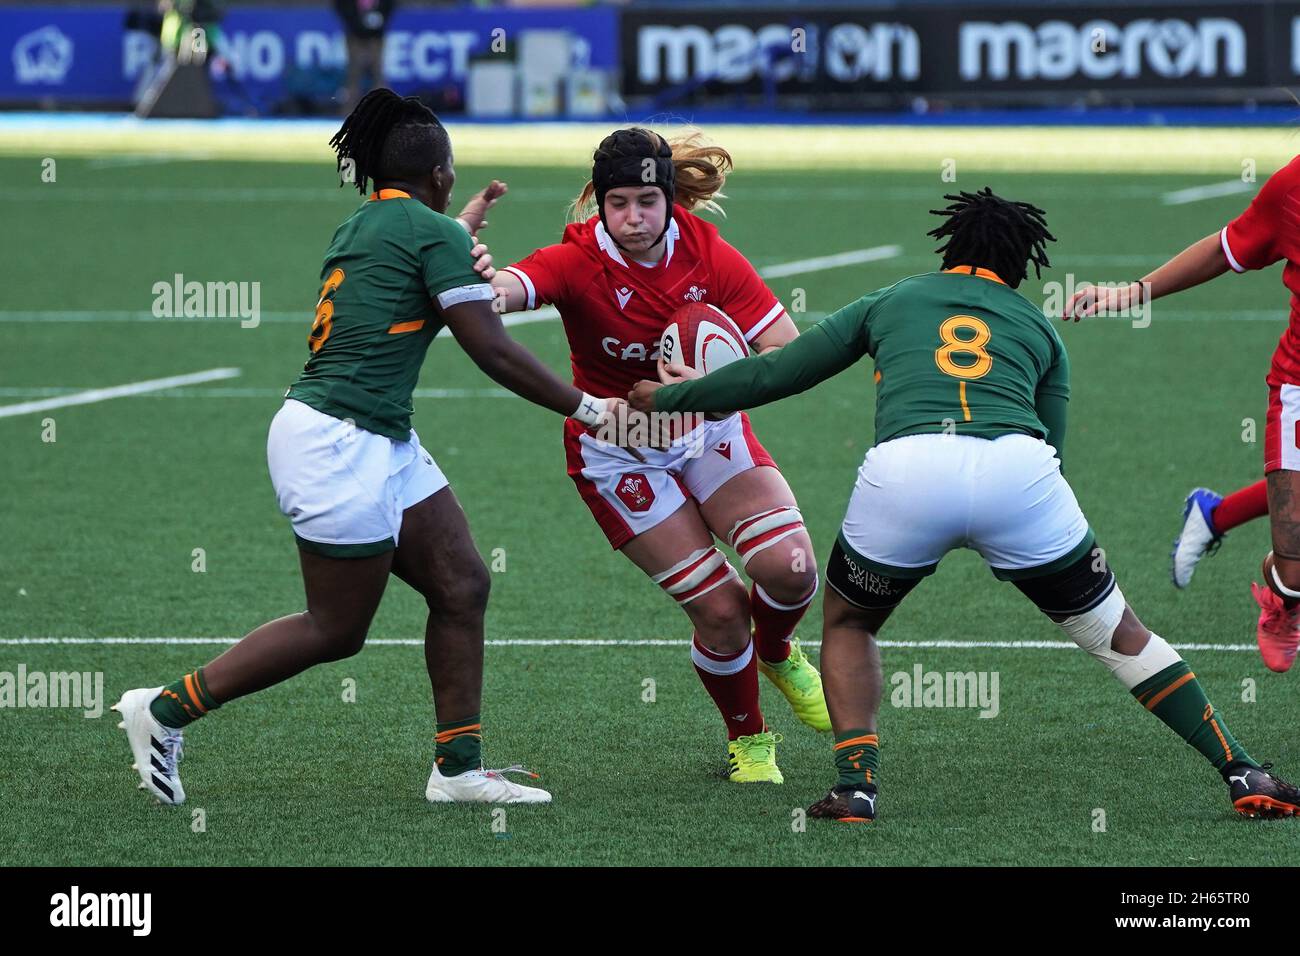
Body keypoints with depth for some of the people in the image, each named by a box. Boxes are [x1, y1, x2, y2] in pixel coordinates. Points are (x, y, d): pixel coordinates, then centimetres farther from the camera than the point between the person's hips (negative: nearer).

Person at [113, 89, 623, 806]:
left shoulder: (361, 226, 13)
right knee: (337, 630, -1)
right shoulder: (433, 231, -12)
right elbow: (492, 351, -13)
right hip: (339, 444, -10)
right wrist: (586, 408, -6)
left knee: (461, 586, 8)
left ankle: (458, 769, 11)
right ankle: (165, 708, 6)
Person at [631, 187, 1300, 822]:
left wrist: (668, 397, 47)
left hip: (904, 466, 0)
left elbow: (774, 373, 34)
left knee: (847, 623, 27)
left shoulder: (891, 301, 32)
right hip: (1018, 468, 1)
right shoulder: (1038, 326, 32)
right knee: (1115, 631, 17)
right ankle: (1242, 776, 13)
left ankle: (855, 784, 9)